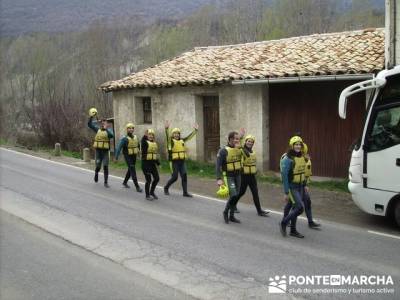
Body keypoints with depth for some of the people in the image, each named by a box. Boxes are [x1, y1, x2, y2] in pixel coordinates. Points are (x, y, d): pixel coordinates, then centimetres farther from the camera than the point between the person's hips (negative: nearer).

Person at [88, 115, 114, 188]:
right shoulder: (98, 129, 5)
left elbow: (112, 135, -24)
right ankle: (96, 173, 40)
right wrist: (91, 117, -13)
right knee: (98, 166, 3)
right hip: (98, 150, 1)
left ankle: (106, 182, 4)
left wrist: (106, 128, -33)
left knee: (105, 166, -6)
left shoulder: (108, 130, -2)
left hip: (105, 151, -1)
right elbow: (89, 124, 1)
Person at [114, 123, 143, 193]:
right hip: (127, 156, -7)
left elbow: (138, 145, 18)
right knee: (133, 171, -11)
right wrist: (116, 157, -20)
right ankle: (137, 187, -10)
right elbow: (119, 148, -17)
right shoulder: (124, 138, -15)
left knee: (130, 170, 19)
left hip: (134, 156, 7)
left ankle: (125, 182, 40)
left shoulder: (135, 137, 4)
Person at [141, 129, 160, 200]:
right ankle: (147, 195, 15)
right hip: (146, 163, -7)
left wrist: (158, 161, 9)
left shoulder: (155, 144, 14)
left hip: (153, 163, 7)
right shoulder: (145, 142, -6)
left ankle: (152, 192, 28)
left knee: (157, 178, 6)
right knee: (148, 180, -1)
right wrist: (145, 136, -43)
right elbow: (142, 141, -31)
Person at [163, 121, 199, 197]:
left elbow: (189, 136, 18)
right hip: (174, 162, -5)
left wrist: (195, 130, 13)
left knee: (184, 176, -1)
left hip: (182, 162, 5)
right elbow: (167, 136, -22)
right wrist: (166, 128, -40)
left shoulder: (182, 141, 12)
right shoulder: (171, 141, -4)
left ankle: (185, 192, 3)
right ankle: (166, 188, 20)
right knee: (174, 177, -3)